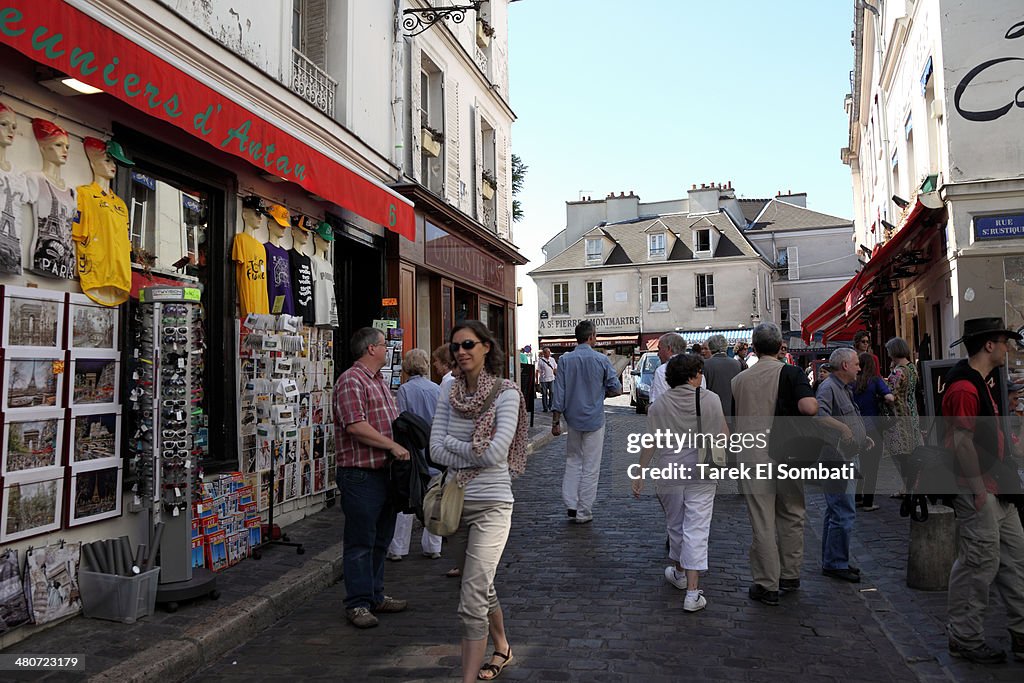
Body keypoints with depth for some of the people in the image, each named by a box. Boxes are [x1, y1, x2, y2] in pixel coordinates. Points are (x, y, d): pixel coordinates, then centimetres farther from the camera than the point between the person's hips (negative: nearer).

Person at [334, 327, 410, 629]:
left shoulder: (380, 381, 18)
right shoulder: (351, 381, -13)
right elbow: (355, 426, -23)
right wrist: (392, 445, -20)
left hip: (385, 472, 10)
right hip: (360, 475, -10)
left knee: (381, 539, 17)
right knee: (360, 542, -1)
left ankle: (375, 595, 29)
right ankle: (358, 604, 9)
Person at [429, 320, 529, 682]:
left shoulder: (506, 392, -11)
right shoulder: (449, 393, 4)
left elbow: (495, 453, -19)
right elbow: (436, 449, -3)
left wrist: (452, 444, -8)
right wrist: (474, 456, -14)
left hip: (491, 504, -6)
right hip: (455, 500, 6)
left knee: (472, 599, -10)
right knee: (481, 587, 23)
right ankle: (502, 648, 46)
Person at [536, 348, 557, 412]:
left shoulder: (552, 360, 8)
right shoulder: (540, 360, -5)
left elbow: (555, 369, 16)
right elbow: (537, 371, -3)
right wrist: (537, 379, -4)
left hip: (551, 379, 3)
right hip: (543, 380, -3)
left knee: (552, 393, 3)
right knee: (544, 394, 1)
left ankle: (551, 406, 17)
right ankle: (545, 408, 8)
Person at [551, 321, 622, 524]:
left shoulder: (565, 360, -3)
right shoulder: (601, 360, -8)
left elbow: (559, 392, -3)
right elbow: (616, 389, -3)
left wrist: (556, 421, 1)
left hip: (573, 418, 3)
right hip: (594, 419, -3)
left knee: (573, 461, 17)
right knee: (590, 467, 5)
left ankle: (571, 506, 12)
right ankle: (583, 512, 10)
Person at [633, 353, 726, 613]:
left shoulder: (659, 405, -5)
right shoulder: (711, 400, -7)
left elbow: (650, 443, -5)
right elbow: (724, 435, 0)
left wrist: (639, 475, 1)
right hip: (702, 474, -1)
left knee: (675, 525, 19)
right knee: (696, 528, -1)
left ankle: (679, 573, 38)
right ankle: (693, 590, -4)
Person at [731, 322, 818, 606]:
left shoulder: (739, 379, 5)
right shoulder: (790, 373, -5)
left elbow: (729, 423, 9)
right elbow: (810, 407, -19)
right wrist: (813, 400, 1)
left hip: (751, 457, 1)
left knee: (762, 521, 5)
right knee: (791, 515, 17)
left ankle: (767, 585, 10)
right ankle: (790, 575, 28)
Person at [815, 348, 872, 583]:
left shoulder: (844, 389, 19)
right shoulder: (828, 388, -15)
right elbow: (819, 414, -33)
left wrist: (863, 438, 16)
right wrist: (843, 428, -31)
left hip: (845, 460, 11)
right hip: (836, 460, -11)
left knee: (835, 512, 16)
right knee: (845, 513, -9)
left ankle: (831, 562, 25)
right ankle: (836, 564, 0)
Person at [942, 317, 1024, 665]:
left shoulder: (979, 382, 15)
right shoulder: (964, 387, -20)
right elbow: (962, 442, -23)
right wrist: (978, 487, -19)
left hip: (995, 488, 11)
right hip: (977, 489, -11)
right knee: (980, 562, -2)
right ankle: (965, 638, 10)